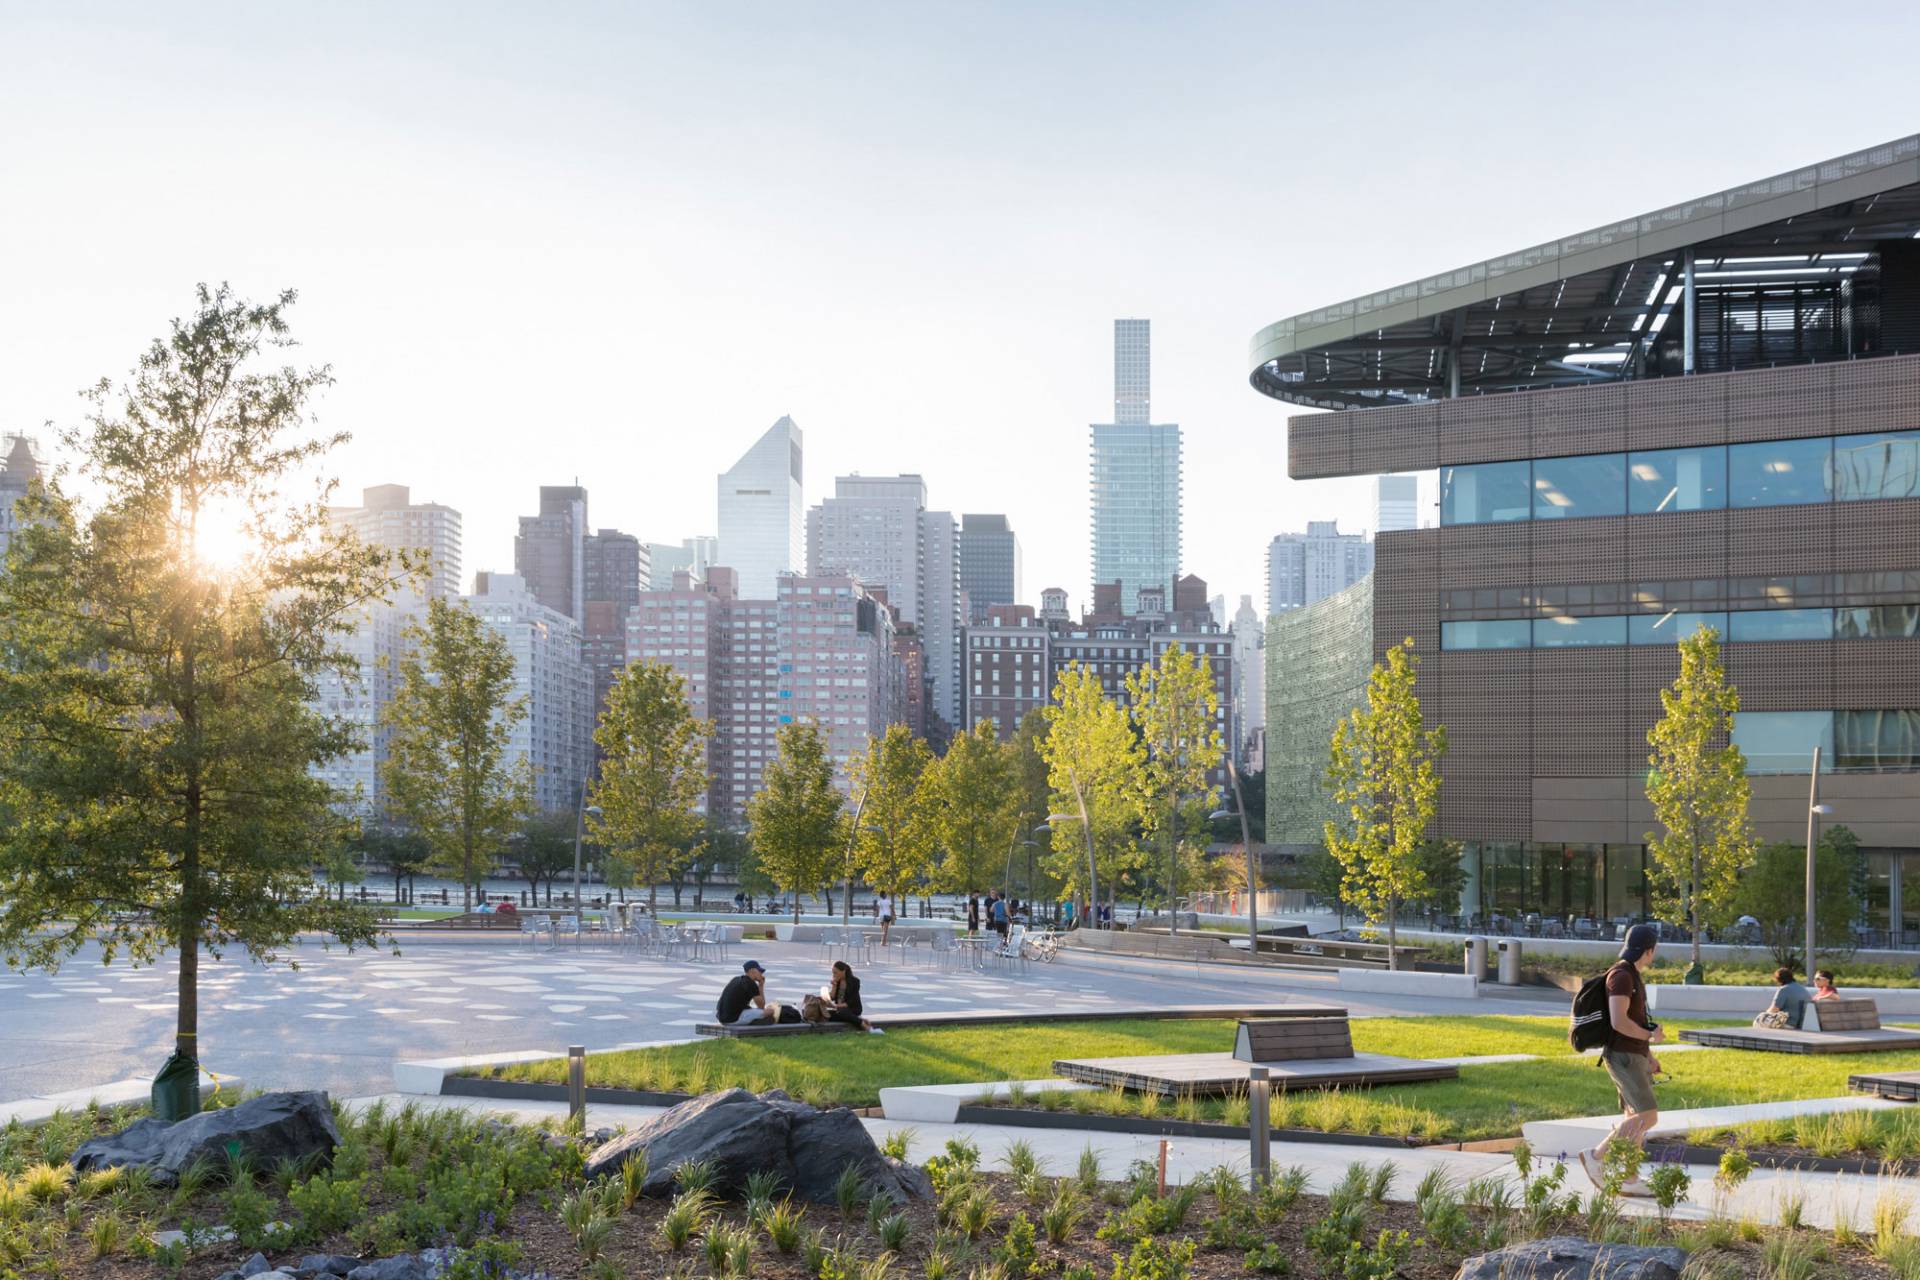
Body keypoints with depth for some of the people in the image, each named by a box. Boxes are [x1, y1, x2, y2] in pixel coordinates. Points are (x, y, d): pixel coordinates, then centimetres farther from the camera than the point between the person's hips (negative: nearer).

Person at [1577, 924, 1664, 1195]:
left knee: (1634, 1118, 8)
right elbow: (1618, 1022, -28)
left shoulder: (1631, 976, 15)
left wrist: (1649, 1055, 23)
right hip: (1623, 1057, -10)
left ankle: (1629, 1181, 9)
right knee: (1648, 1117, -11)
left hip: (1632, 1056, 10)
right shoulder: (1621, 976, -20)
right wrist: (1651, 1036, -12)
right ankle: (1597, 1157, -4)